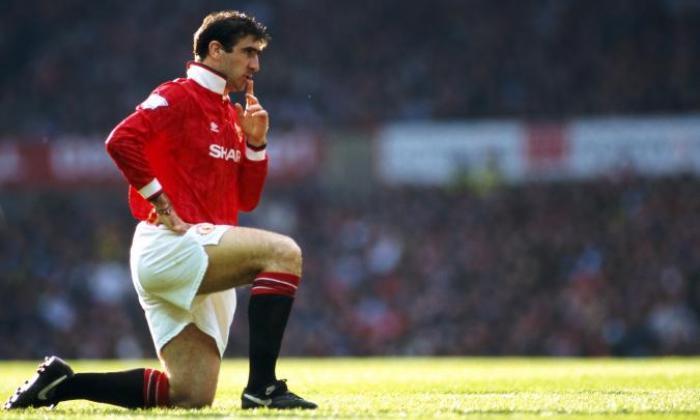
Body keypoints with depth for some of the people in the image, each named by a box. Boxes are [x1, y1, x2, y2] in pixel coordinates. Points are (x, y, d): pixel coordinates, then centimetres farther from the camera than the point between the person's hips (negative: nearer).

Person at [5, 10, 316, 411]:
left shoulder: (231, 114, 22)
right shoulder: (180, 96, -4)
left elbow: (245, 198, 22)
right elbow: (122, 140, -19)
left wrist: (255, 143, 7)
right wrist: (162, 204, -18)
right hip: (170, 244, -9)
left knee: (191, 396, 2)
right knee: (283, 252, -26)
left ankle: (59, 382, 10)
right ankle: (262, 387, -28)